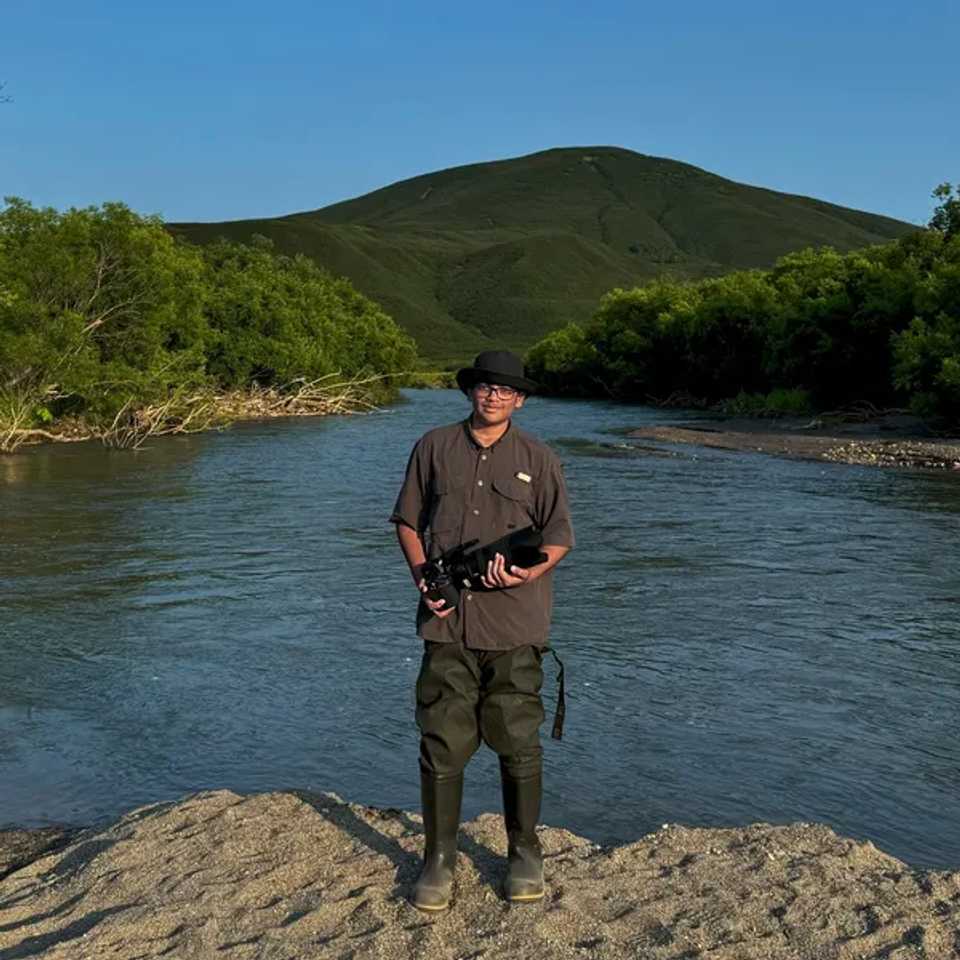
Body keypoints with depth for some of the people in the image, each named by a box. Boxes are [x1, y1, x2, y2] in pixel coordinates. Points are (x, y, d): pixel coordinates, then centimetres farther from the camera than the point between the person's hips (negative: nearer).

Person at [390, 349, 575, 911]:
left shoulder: (539, 459, 6)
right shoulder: (434, 448, 9)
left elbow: (558, 536, 6)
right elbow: (408, 521, 14)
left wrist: (527, 573, -13)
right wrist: (423, 576, -2)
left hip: (514, 624, -1)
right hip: (447, 621, 1)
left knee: (518, 743, 5)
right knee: (443, 743, 4)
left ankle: (526, 855, 23)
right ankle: (440, 859, 19)